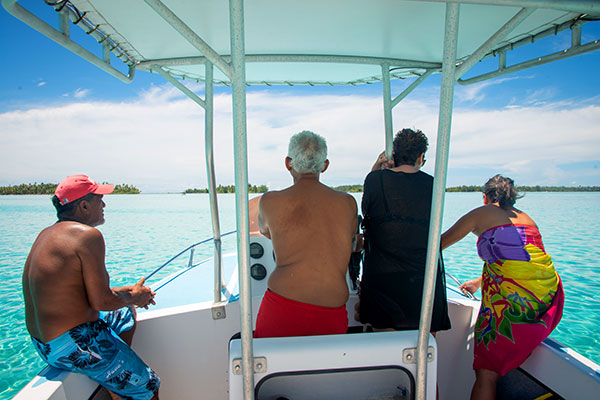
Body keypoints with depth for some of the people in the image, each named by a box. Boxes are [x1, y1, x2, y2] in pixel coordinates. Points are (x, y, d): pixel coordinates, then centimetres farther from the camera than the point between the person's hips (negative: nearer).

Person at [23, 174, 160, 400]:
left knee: (126, 314, 30)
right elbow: (101, 301, -22)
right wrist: (133, 297, -2)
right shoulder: (87, 235, -22)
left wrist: (128, 291, 13)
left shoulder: (47, 234, 8)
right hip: (72, 345, -10)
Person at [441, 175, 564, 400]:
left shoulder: (482, 214, 5)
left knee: (486, 374, -1)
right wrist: (480, 281, 44)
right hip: (551, 299, 7)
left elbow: (441, 242, 10)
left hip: (510, 301, -7)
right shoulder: (527, 219, 22)